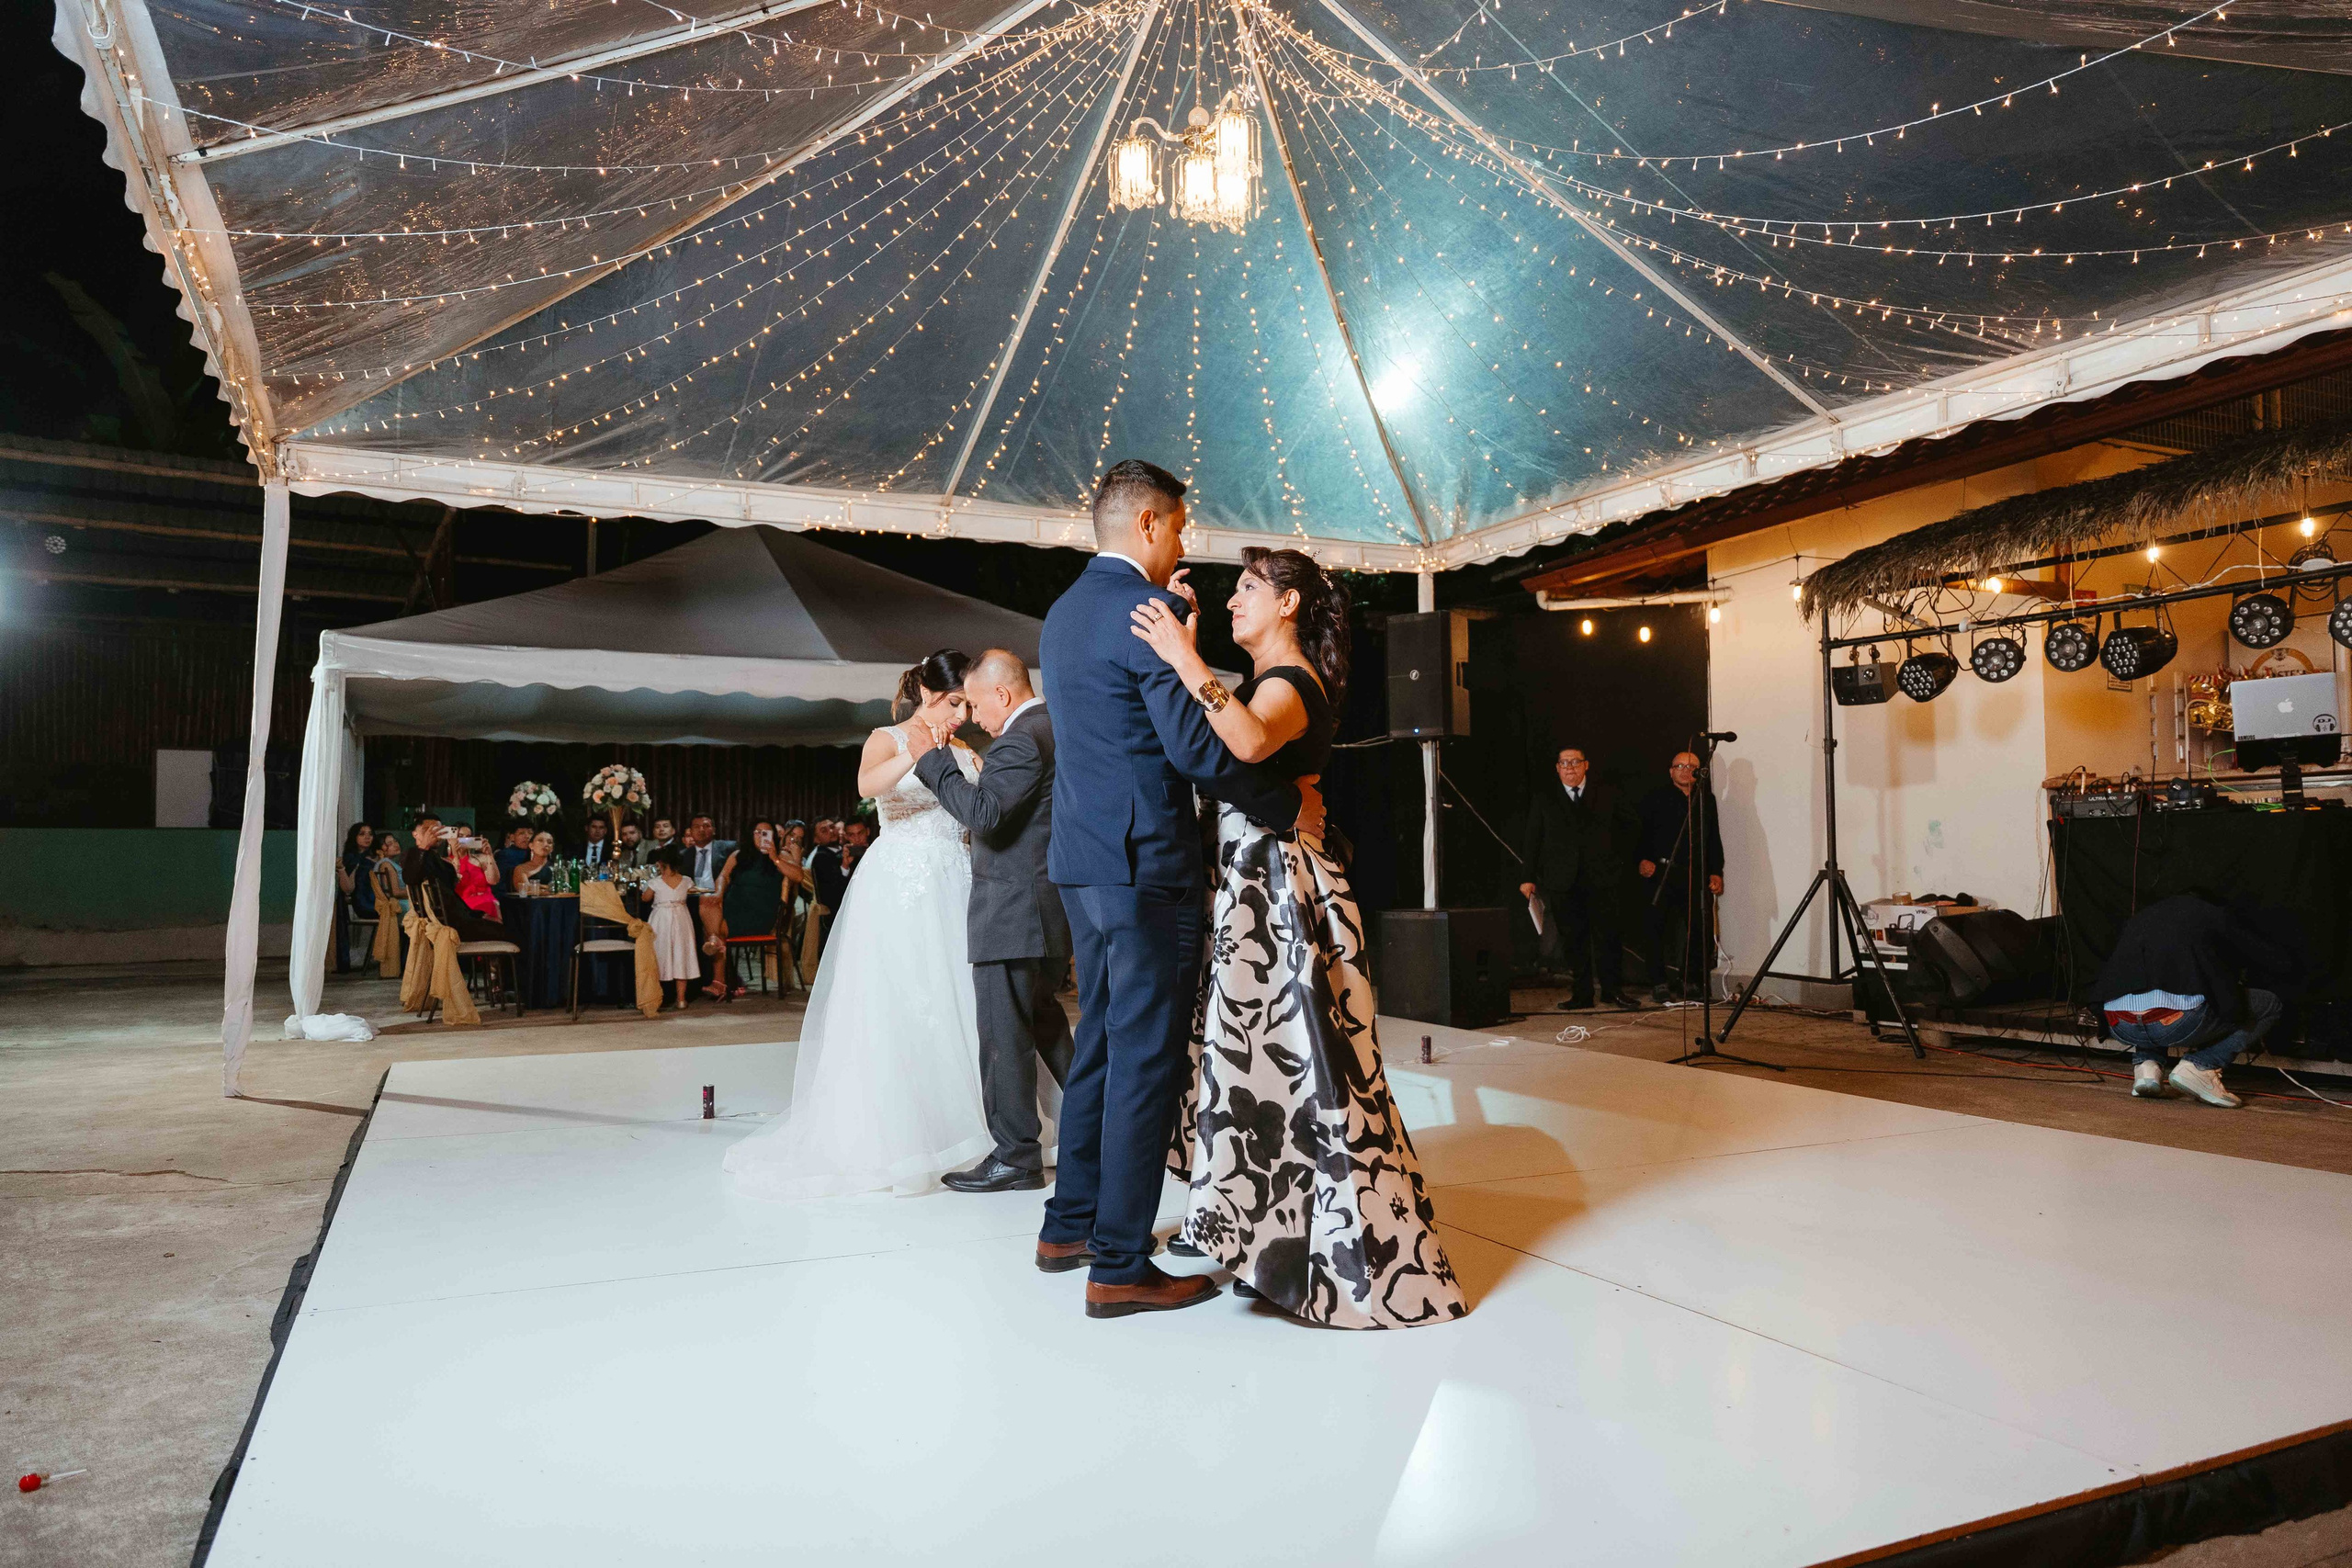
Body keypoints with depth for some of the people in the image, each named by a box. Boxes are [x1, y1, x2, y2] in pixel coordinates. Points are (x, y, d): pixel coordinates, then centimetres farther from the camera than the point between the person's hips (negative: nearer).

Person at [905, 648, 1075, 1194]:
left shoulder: (1021, 740, -17)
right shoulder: (1062, 729, 14)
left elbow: (983, 812, -25)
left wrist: (932, 758, -17)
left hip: (1013, 912, -10)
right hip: (1057, 906, 10)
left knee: (1004, 1033, -1)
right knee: (1042, 1015, 21)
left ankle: (1015, 1157, 6)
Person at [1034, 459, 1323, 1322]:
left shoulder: (1065, 612, 15)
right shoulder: (1148, 612, -14)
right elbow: (1195, 748, -20)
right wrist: (1289, 804, -10)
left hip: (1083, 861, 10)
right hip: (1144, 865, -10)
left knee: (1101, 1045, 19)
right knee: (1148, 1061, -2)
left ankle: (1070, 1224, 30)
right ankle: (1120, 1266, 5)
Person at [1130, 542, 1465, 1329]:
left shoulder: (1293, 681, -13)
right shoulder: (1264, 680, 18)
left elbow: (1250, 743, -35)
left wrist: (1186, 657, -33)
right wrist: (1180, 634, 10)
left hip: (1280, 882, -9)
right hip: (1250, 880, 10)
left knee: (1292, 1052, -6)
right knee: (1257, 1046, 14)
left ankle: (1350, 1244, 5)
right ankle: (1259, 1219, 26)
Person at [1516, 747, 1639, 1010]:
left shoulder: (1606, 795, 9)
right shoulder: (1544, 799, 8)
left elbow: (1631, 825, 21)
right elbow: (1531, 839, 8)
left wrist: (1619, 854, 11)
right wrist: (1529, 877, 2)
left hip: (1602, 878, 0)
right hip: (1563, 881, 0)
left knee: (1608, 935, -4)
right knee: (1573, 939, 2)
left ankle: (1613, 990, 7)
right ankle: (1581, 994, 9)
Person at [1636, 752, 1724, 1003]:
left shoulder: (1707, 799, 16)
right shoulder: (1655, 798, 4)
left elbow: (1714, 839, 16)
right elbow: (1639, 832, 0)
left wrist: (1716, 872, 10)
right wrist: (1642, 859, -14)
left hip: (1696, 874, 3)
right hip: (1661, 873, -3)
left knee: (1702, 929, 2)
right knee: (1654, 928, -4)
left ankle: (1689, 980, 18)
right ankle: (1659, 984, 7)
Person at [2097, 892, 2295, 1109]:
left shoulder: (2138, 918, 32)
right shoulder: (2216, 916, 22)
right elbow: (2282, 963, 27)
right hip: (2179, 1021, -5)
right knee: (2269, 1005, 20)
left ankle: (2146, 1065, 14)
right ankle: (2199, 1066, 4)